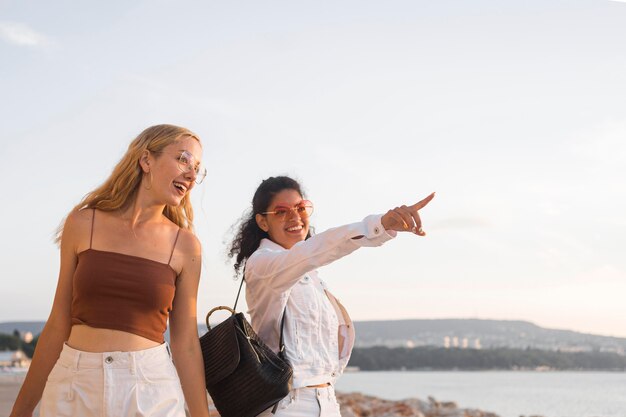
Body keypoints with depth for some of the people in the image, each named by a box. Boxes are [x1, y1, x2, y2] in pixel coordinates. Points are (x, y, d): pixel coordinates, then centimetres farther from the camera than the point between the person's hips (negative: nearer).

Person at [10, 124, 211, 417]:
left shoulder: (185, 245, 1)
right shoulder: (83, 224, 1)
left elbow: (186, 344, 2)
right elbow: (58, 326, 4)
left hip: (150, 390, 0)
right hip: (73, 385, 0)